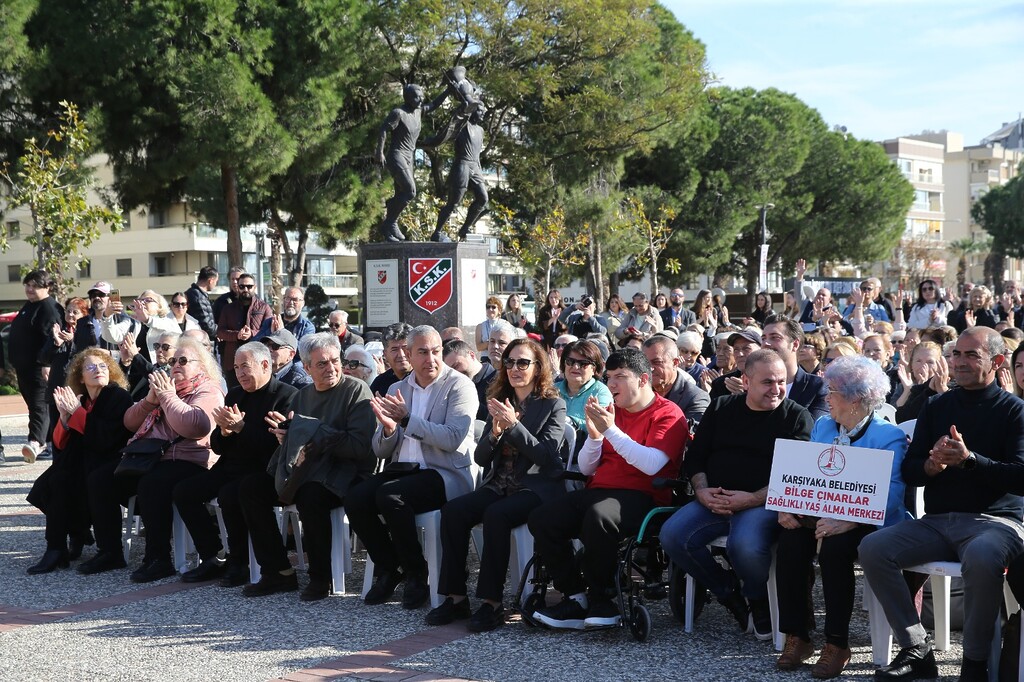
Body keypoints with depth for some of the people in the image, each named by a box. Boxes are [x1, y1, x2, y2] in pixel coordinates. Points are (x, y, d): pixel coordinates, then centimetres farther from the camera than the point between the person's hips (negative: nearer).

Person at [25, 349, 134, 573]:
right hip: (80, 463, 7)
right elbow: (61, 444, 6)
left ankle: (57, 550, -16)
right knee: (46, 485, -15)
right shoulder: (80, 400, 10)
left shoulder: (119, 397, -9)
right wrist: (64, 416, -12)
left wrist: (77, 412, -19)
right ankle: (78, 533, 4)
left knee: (60, 484, -25)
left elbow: (107, 439, -22)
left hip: (107, 466, -7)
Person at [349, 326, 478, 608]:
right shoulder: (397, 390, 16)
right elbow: (380, 451, 13)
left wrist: (407, 420, -18)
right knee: (356, 498, -21)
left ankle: (416, 574, -12)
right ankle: (389, 569, 0)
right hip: (402, 469, 6)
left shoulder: (460, 385, -1)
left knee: (389, 495, -31)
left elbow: (453, 439, -16)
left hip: (445, 474, -6)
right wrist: (388, 428, -10)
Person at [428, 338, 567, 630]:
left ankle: (492, 602, -28)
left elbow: (546, 455, -10)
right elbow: (480, 458, 12)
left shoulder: (553, 405, 3)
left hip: (537, 486, -5)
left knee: (496, 514, -34)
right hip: (500, 485, 5)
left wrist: (514, 425, -19)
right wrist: (496, 431, -7)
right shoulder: (499, 403, 18)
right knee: (453, 510, -23)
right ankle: (455, 597, -20)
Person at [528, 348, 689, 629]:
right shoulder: (610, 411, 18)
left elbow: (652, 464, -17)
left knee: (598, 516, -38)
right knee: (541, 518, -17)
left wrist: (610, 430, -17)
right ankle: (576, 598, -11)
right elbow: (586, 468, 18)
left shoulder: (668, 414, 0)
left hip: (641, 497, -7)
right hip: (599, 490, 7)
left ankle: (602, 600, -18)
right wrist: (594, 434, 0)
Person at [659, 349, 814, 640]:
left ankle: (757, 601, 1)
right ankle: (729, 592, 2)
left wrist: (752, 499, -19)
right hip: (715, 501, 4)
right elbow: (695, 457, 15)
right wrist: (701, 491, -6)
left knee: (746, 546, -35)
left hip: (764, 503, -4)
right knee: (672, 535, -21)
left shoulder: (797, 416, 3)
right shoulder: (721, 409, 15)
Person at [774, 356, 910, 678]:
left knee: (834, 548, -35)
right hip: (817, 516, 5)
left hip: (865, 522, -5)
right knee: (790, 541, -26)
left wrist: (847, 521, -33)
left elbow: (889, 495, -17)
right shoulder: (822, 426, 16)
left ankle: (837, 643, -21)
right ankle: (796, 637, -16)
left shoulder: (888, 437, -5)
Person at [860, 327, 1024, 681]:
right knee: (873, 548, -19)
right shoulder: (936, 406, 15)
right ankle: (916, 649, -10)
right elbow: (908, 471, 11)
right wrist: (932, 465, -11)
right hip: (937, 520, 5)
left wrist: (969, 459, -23)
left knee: (982, 557, -39)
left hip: (993, 519, -5)